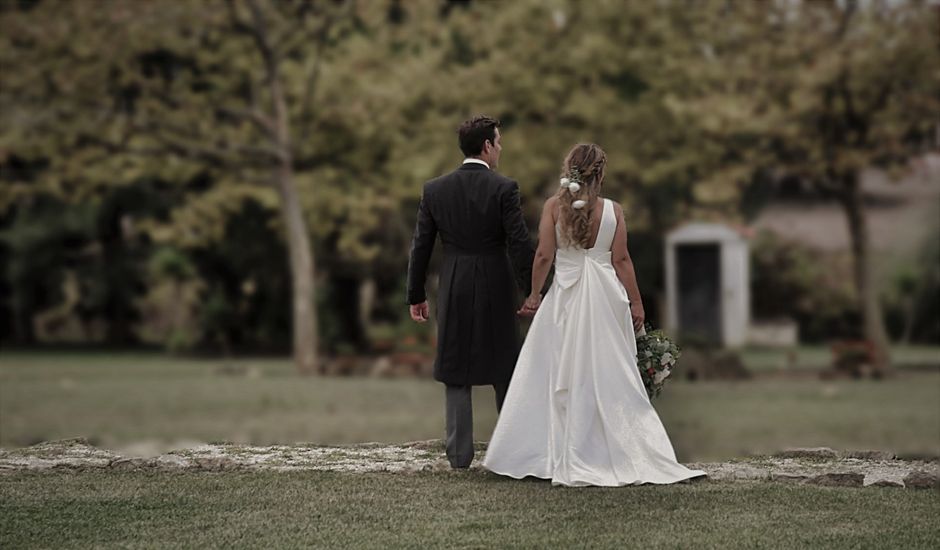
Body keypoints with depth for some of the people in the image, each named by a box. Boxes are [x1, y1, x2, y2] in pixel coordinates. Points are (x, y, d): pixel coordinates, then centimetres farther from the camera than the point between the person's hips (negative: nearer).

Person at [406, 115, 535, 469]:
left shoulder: (435, 190, 0)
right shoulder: (504, 188, -9)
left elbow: (420, 247, 3)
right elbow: (520, 245, -11)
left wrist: (416, 295, 11)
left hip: (453, 291, 2)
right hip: (497, 290, -2)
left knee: (455, 373, 8)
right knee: (504, 371, 11)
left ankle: (459, 453, 7)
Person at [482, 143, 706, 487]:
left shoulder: (554, 206, -4)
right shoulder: (612, 210, -3)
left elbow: (544, 255, -4)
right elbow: (621, 260, -1)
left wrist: (533, 293, 8)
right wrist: (635, 302, 8)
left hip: (565, 296, 0)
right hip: (607, 297, 0)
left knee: (564, 377, 5)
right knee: (610, 376, 6)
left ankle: (569, 458, 4)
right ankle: (622, 453, 7)